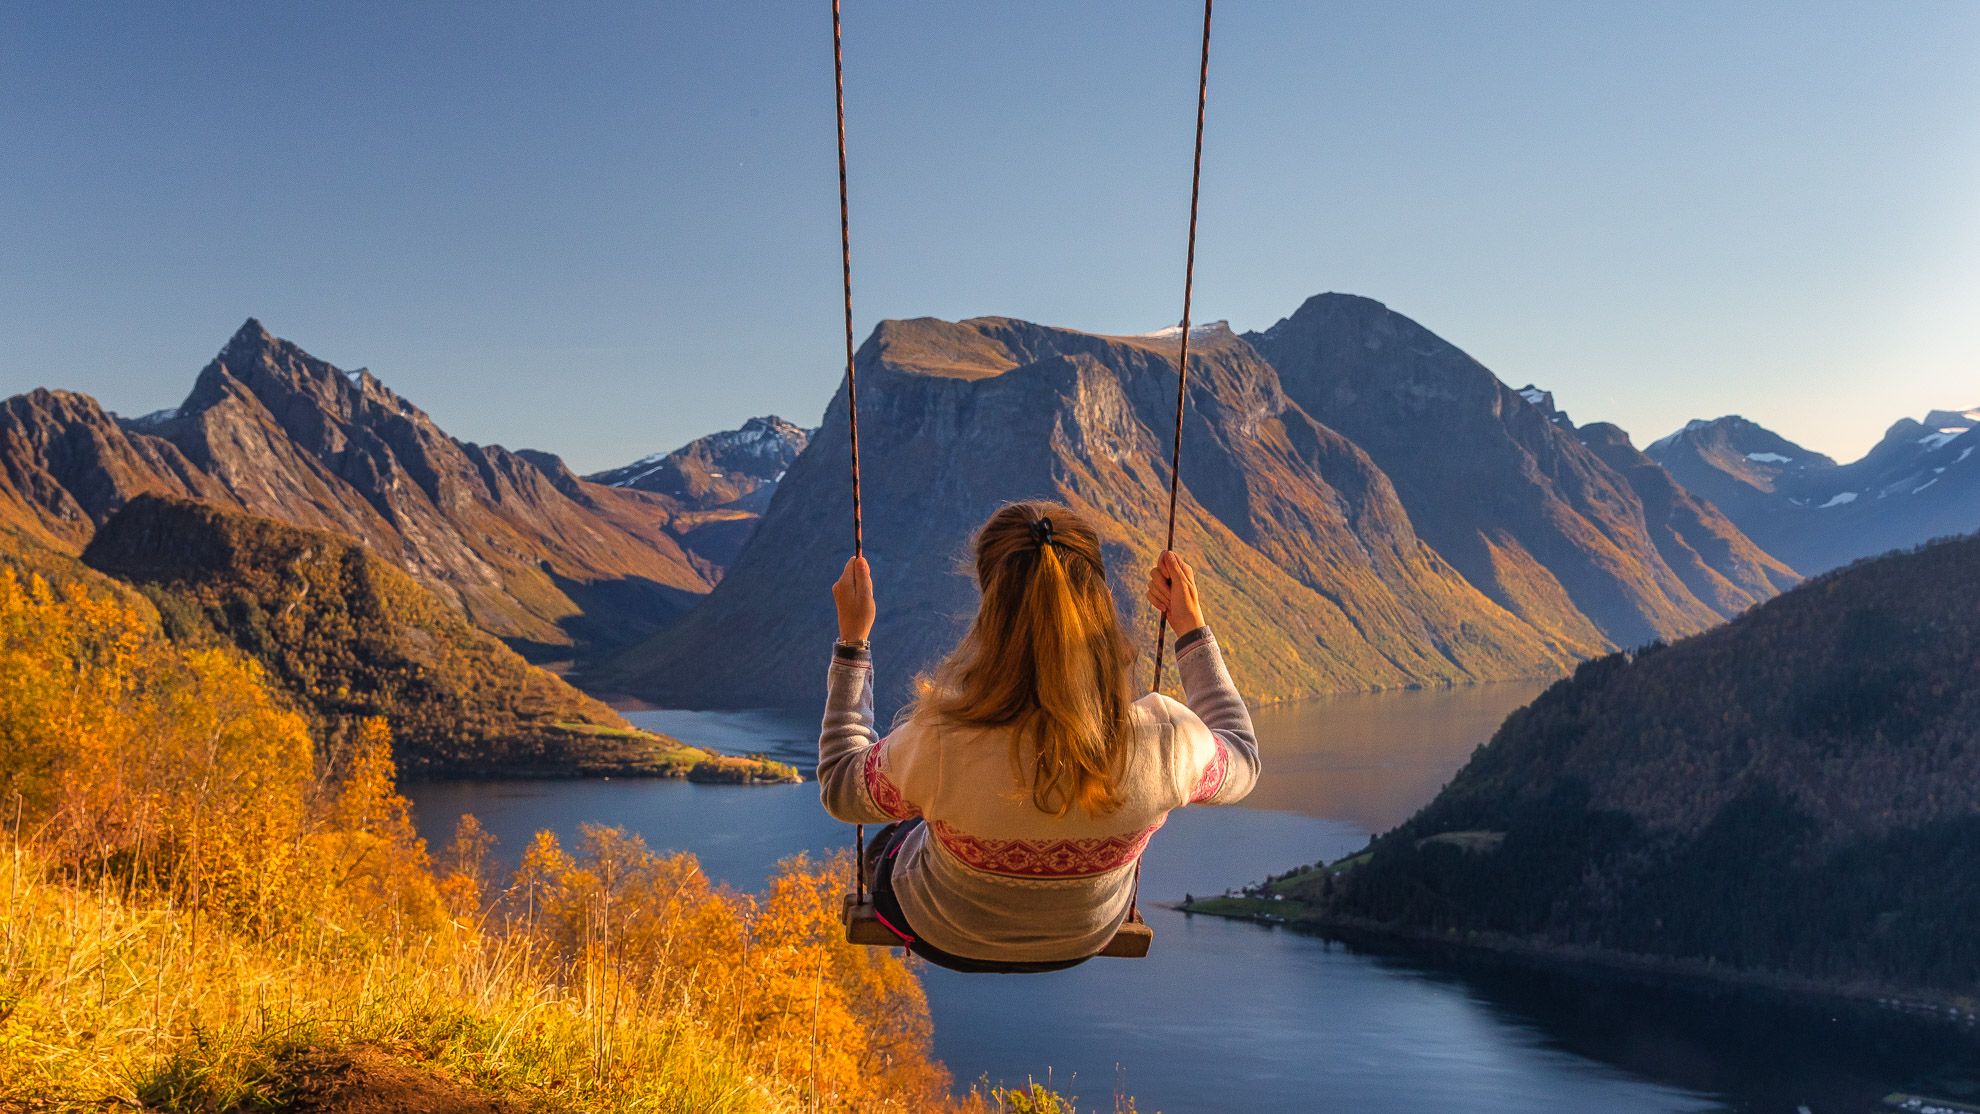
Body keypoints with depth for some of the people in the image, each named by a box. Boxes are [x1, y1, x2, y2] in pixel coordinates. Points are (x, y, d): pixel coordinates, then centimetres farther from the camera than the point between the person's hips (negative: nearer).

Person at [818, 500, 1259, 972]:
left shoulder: (938, 745, -40)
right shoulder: (1165, 739, -35)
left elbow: (840, 790, -16)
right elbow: (1242, 761, -9)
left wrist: (851, 640, -11)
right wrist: (1192, 629, -5)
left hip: (946, 940, -2)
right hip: (1086, 941, 2)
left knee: (885, 846, 33)